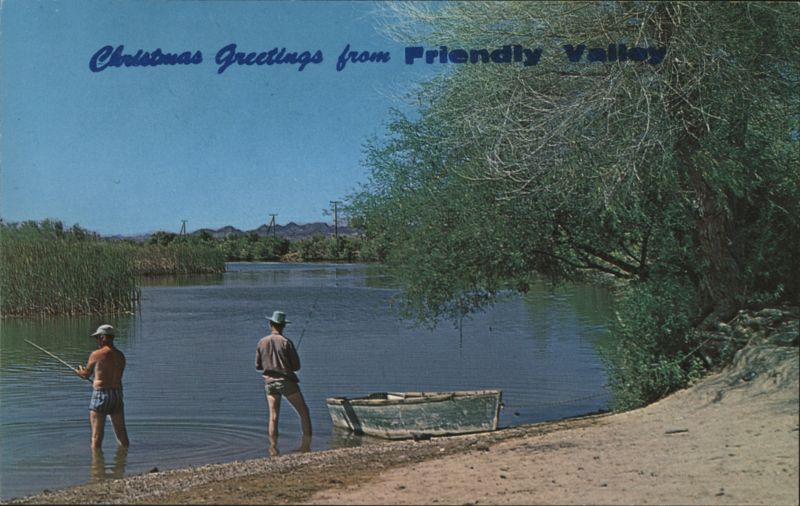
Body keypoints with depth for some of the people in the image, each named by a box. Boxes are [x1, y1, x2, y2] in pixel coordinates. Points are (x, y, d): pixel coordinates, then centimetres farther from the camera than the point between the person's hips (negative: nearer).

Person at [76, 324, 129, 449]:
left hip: (101, 396, -6)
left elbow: (86, 374, 4)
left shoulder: (97, 354, -10)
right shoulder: (121, 356, 8)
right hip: (118, 394, 6)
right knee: (122, 435, 13)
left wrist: (79, 371, 28)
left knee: (96, 437, 3)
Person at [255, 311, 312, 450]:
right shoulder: (286, 342, -10)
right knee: (304, 412, 8)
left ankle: (273, 449, 4)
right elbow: (296, 366, -8)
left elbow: (258, 366, 9)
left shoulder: (261, 342, 1)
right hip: (286, 381, -4)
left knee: (273, 417, 7)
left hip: (269, 382, 4)